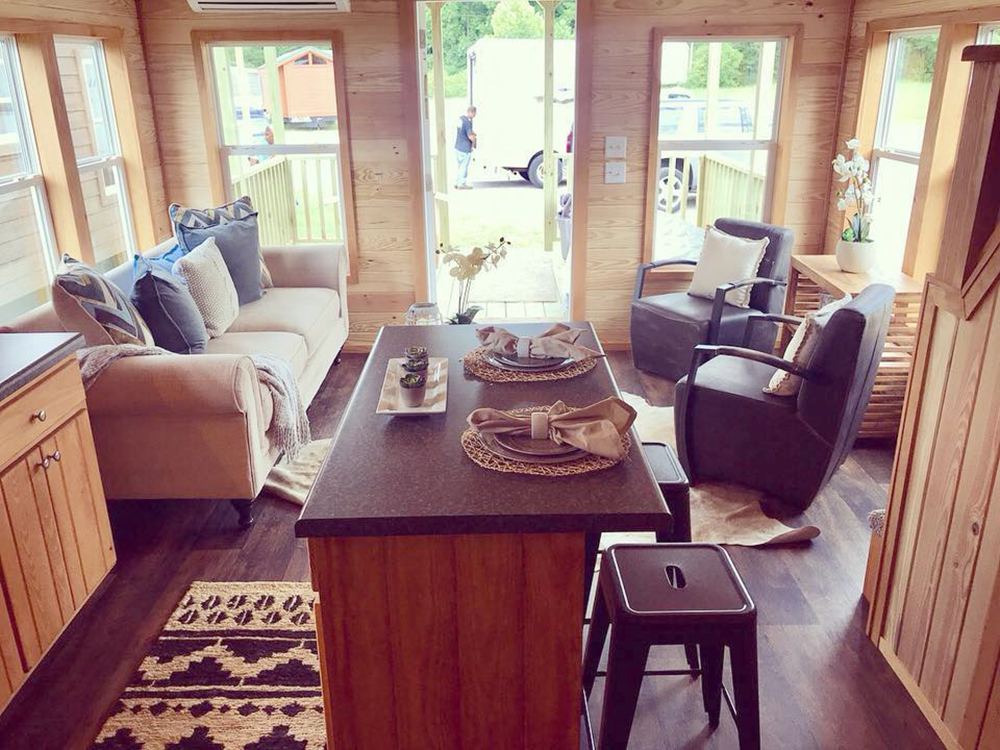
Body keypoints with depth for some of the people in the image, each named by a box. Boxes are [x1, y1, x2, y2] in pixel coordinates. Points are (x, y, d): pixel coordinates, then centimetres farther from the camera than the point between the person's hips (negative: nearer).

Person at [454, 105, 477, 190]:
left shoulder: (461, 118, 8)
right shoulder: (467, 121, -20)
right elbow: (470, 136, -21)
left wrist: (473, 132, 11)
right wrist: (474, 142, -3)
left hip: (458, 146, 9)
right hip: (465, 148, -9)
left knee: (460, 165, 18)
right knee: (464, 166, 3)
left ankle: (457, 182, 25)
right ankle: (462, 184, 10)